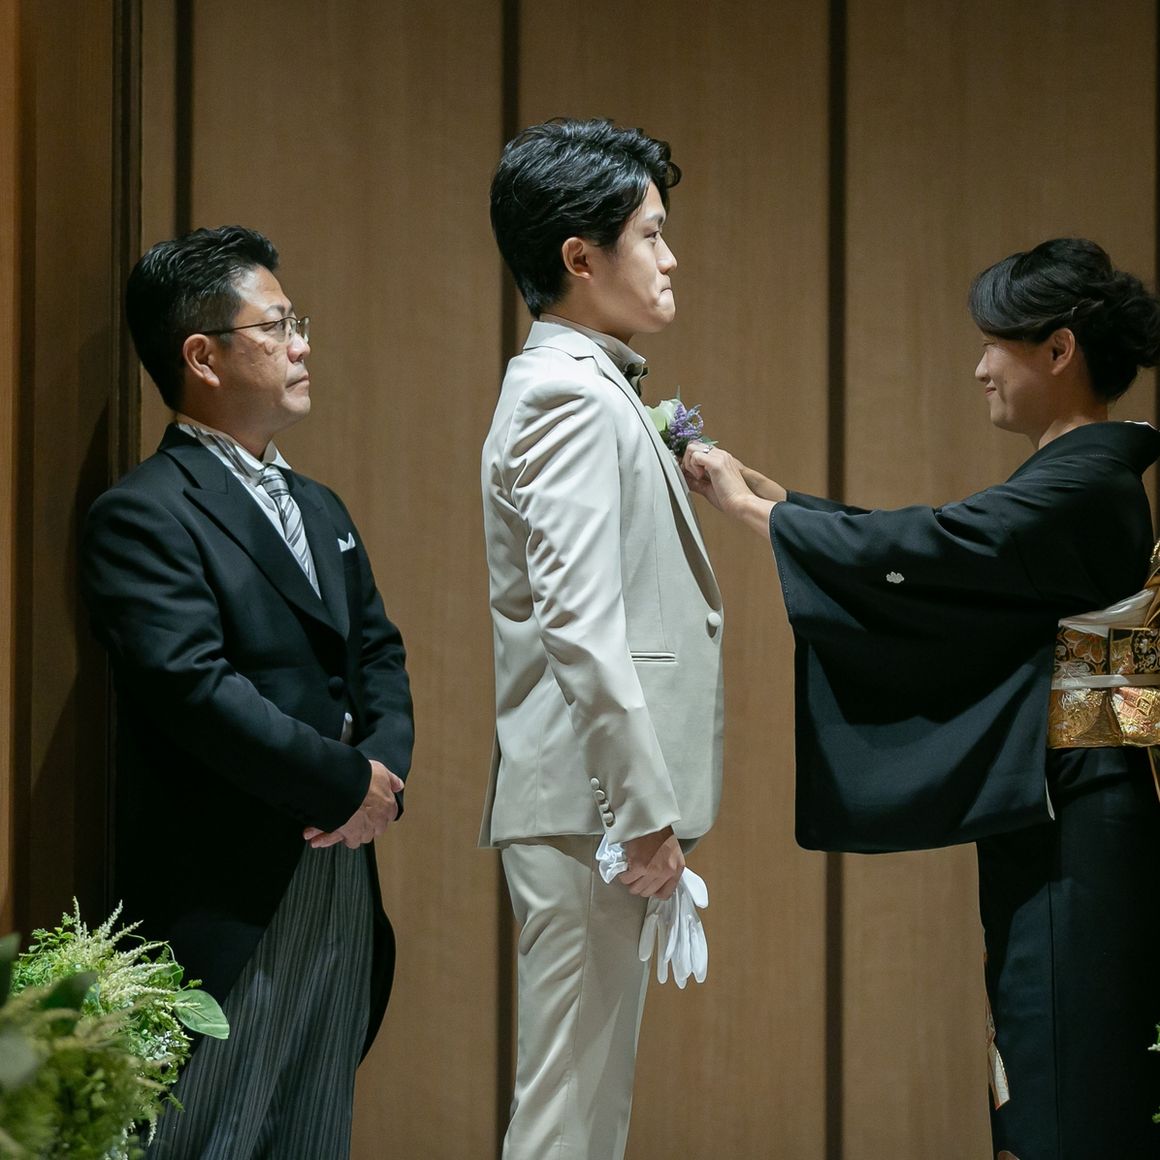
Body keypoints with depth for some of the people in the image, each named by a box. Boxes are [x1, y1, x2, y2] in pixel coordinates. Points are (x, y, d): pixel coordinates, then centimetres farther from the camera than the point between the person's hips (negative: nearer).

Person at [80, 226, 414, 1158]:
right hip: (230, 900, -8)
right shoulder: (146, 514, -11)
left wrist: (385, 764, -3)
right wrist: (347, 786, -15)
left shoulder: (319, 509, 19)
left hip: (342, 881, 8)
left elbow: (378, 654, 17)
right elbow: (197, 689, -21)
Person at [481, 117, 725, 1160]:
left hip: (604, 801, 10)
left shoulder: (591, 389, 18)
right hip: (587, 801, -10)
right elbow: (580, 624, -22)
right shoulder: (573, 399, -14)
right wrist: (645, 811, -22)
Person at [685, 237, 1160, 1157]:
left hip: (1069, 829, -10)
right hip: (1052, 815, 10)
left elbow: (907, 555, -16)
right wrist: (768, 493, 12)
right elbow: (923, 548, 15)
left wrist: (750, 505, -4)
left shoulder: (1080, 488, -17)